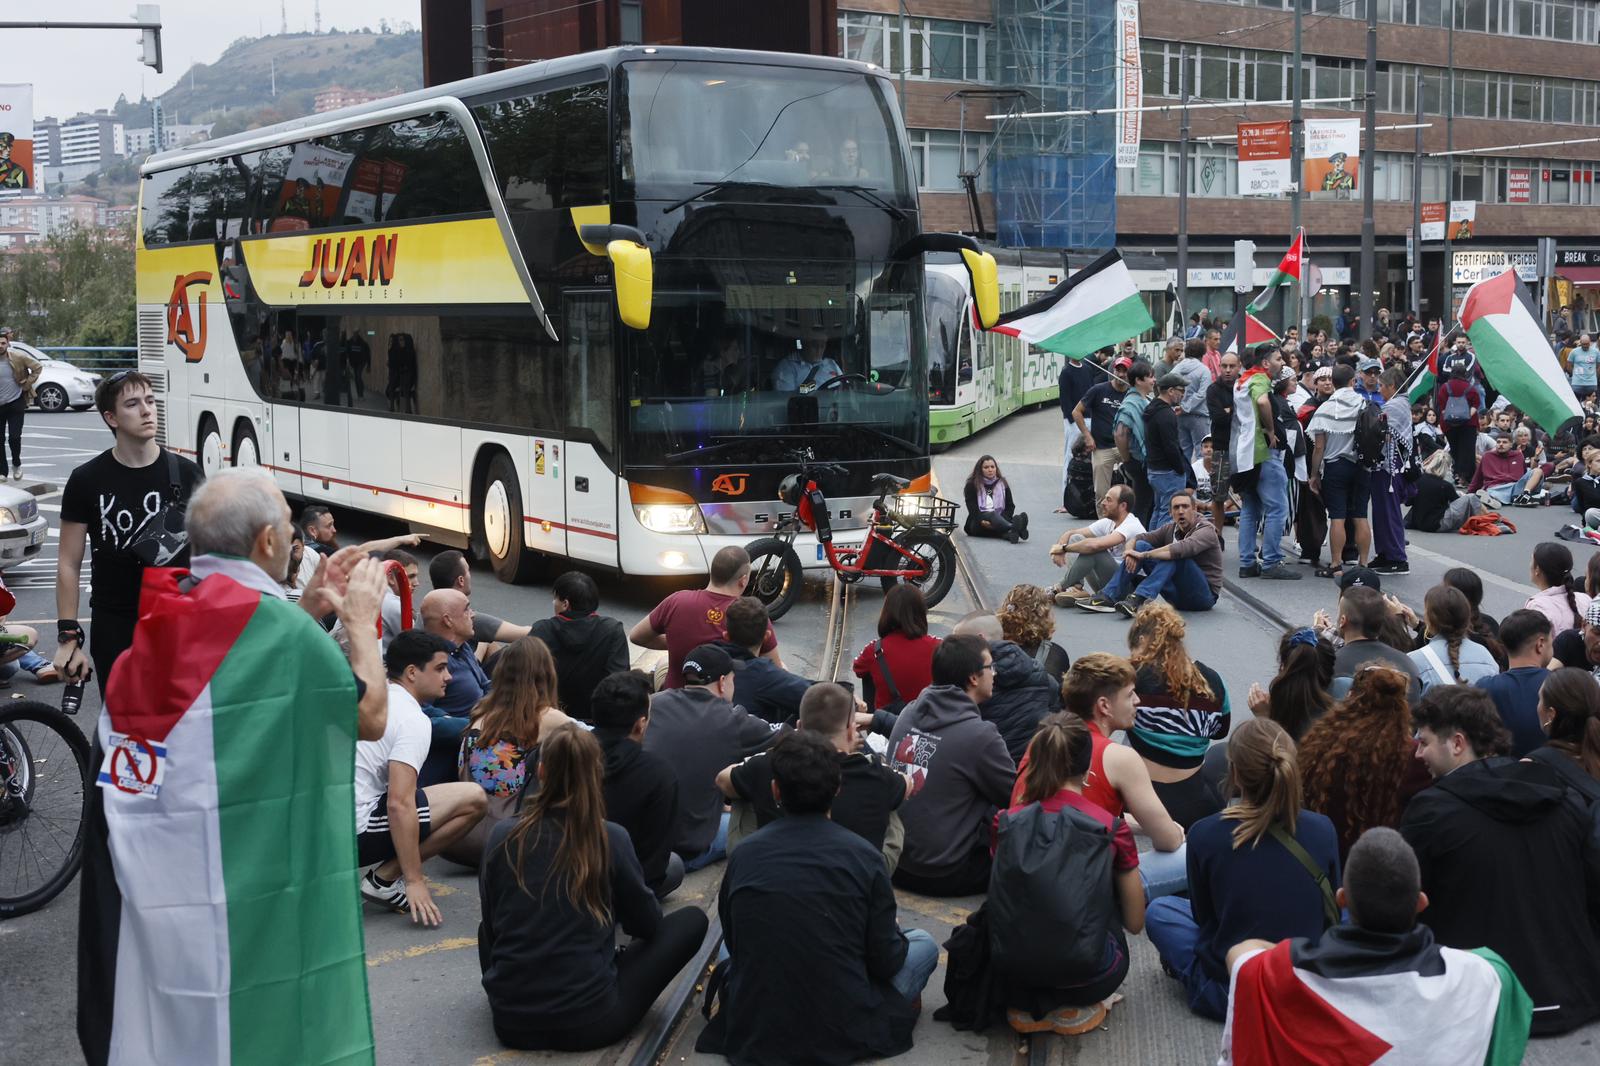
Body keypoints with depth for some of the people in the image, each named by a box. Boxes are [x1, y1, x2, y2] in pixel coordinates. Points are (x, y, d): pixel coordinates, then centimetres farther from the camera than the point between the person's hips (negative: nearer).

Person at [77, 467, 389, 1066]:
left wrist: (310, 610, 18)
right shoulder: (277, 625, -17)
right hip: (245, 892, -7)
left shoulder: (166, 615, 5)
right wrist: (362, 619, 6)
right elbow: (370, 717, -5)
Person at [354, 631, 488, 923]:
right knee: (474, 799, -10)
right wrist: (414, 881, -19)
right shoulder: (412, 719, -12)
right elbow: (399, 804, -22)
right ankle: (384, 879, -4)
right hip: (355, 833, -9)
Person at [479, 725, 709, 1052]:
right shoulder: (610, 840, -10)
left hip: (509, 1022, 4)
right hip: (588, 1023, -4)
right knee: (691, 920, 11)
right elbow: (649, 924, 4)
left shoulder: (502, 838, -3)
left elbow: (491, 925, 10)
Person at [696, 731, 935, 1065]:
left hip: (752, 1036, 2)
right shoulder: (863, 856, -12)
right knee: (924, 944, 22)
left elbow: (734, 945, 8)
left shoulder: (742, 855, -5)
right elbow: (885, 962, -6)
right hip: (842, 1035, -2)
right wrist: (898, 938, 17)